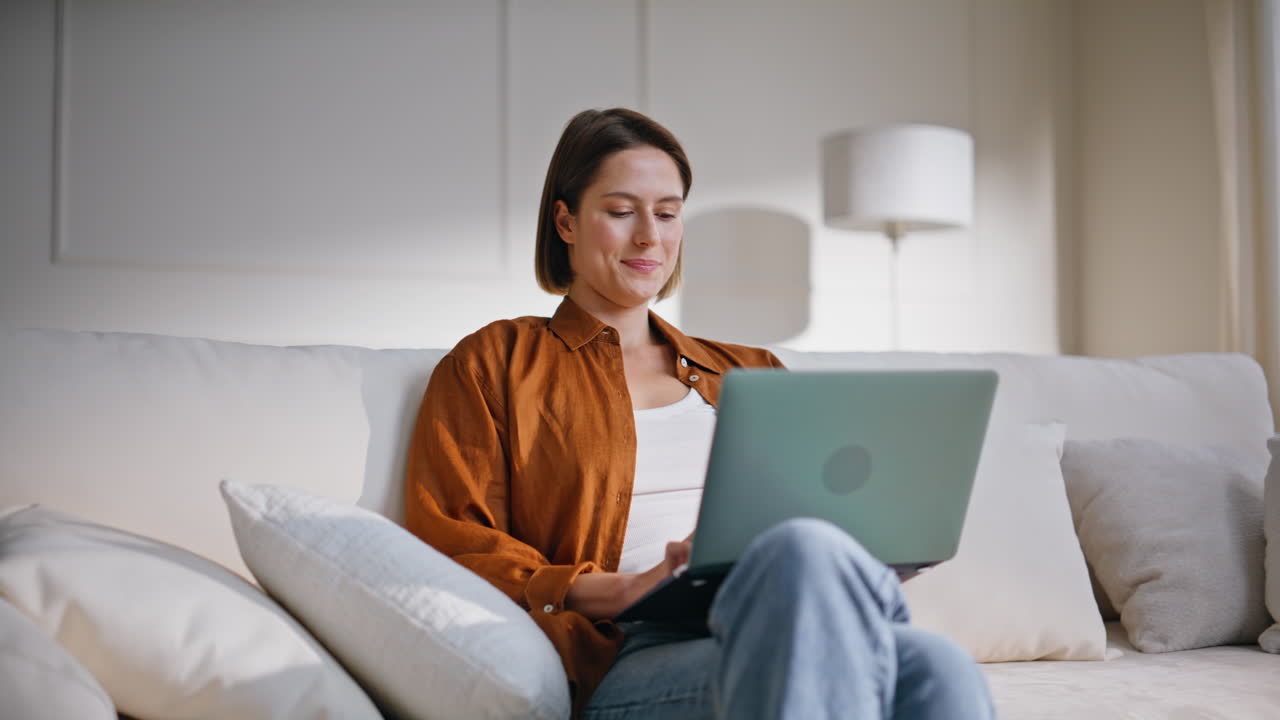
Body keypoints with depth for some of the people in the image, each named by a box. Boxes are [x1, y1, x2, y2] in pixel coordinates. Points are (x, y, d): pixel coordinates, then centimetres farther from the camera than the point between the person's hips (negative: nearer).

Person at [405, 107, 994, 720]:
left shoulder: (747, 372, 29)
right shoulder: (492, 364, 16)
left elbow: (814, 520, 24)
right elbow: (450, 550, 4)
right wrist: (627, 591, -12)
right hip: (626, 661, -3)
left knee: (935, 666, -35)